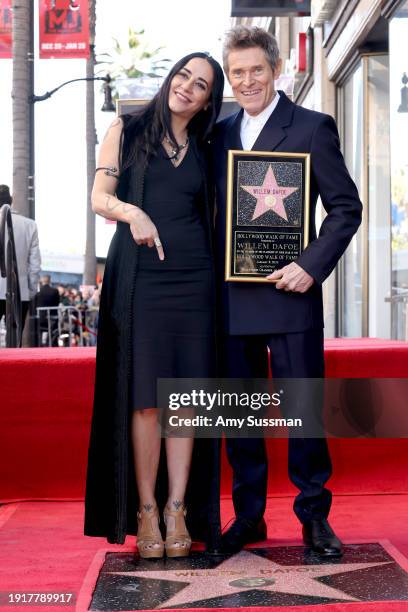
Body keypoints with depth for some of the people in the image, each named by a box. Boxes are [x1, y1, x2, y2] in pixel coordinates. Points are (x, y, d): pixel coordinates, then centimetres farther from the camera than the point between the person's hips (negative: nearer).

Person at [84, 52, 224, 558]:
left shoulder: (204, 149, 16)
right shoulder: (127, 130, 9)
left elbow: (212, 216, 16)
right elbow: (99, 198, 2)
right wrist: (132, 212, -18)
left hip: (193, 279, 3)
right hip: (138, 276, -2)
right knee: (145, 396, -5)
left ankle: (178, 510, 5)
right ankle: (145, 511, 2)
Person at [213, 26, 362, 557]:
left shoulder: (312, 128, 1)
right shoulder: (220, 134, 15)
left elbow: (346, 208, -2)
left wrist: (312, 266, -14)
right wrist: (210, 276, 4)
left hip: (289, 293, -4)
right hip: (231, 298, 5)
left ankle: (314, 516, 14)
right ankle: (248, 515, 22)